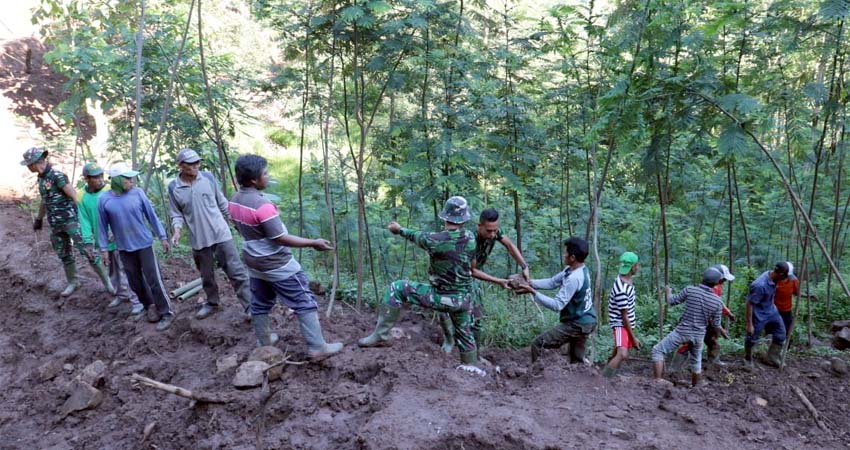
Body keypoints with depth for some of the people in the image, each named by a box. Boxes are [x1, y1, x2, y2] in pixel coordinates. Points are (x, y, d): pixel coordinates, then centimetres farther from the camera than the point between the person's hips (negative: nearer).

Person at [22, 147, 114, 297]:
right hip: (55, 224, 8)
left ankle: (106, 280, -2)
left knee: (86, 250, -9)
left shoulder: (57, 176, -15)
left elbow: (75, 196, -20)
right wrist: (39, 219, 35)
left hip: (70, 220, -8)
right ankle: (72, 282, 28)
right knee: (64, 254, 15)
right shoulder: (41, 178, 11)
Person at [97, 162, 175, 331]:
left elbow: (152, 216, -2)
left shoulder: (137, 193, -8)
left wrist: (163, 237, 0)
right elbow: (102, 226, 2)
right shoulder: (104, 199, -6)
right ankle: (149, 305, 31)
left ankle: (166, 312, 4)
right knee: (135, 281, 11)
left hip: (144, 244, -2)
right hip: (124, 249, 2)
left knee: (154, 280, -3)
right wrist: (104, 248, 3)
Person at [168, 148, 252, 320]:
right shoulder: (173, 187, -4)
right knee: (206, 276, 16)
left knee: (236, 272, -2)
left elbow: (222, 203, 7)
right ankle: (212, 303, 38)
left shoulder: (208, 177, -3)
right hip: (199, 240, 1)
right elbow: (176, 214, 4)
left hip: (221, 234, -1)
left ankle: (251, 307, 3)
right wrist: (177, 230, -15)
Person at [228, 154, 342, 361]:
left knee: (260, 305, 20)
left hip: (254, 262, 8)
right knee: (305, 303, 1)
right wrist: (313, 243, -20)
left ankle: (263, 344, 34)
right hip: (277, 264, -8)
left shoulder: (234, 200, -1)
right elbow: (281, 238, -25)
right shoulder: (262, 204, -28)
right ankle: (317, 348, 4)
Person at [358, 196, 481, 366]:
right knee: (464, 335, 26)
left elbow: (418, 236, 2)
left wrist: (399, 230, 24)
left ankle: (381, 336, 3)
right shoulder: (471, 237, -7)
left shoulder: (435, 240, -20)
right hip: (464, 299, 5)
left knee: (397, 288, 2)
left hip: (441, 297, -5)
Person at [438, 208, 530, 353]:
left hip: (470, 278, 5)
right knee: (445, 311, -17)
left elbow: (510, 245, -5)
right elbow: (472, 271, -27)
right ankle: (449, 339, 11)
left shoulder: (494, 231, -20)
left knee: (476, 317, -2)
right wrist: (498, 281, -25)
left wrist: (525, 267, -15)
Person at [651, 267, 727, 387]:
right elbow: (716, 324, 6)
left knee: (657, 351, 4)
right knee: (696, 362, 26)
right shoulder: (717, 301, -2)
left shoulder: (690, 290, -11)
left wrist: (668, 291, 23)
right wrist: (722, 331, 28)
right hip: (699, 335, 4)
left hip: (682, 331, -4)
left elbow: (671, 301, 1)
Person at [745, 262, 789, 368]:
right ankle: (748, 359, 33)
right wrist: (749, 324, -23)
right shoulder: (760, 285, -35)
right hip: (759, 315, -8)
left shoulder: (773, 278, -10)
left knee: (780, 334, 12)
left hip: (771, 311, 8)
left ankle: (772, 359, 27)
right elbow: (750, 304, -27)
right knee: (752, 338, 9)